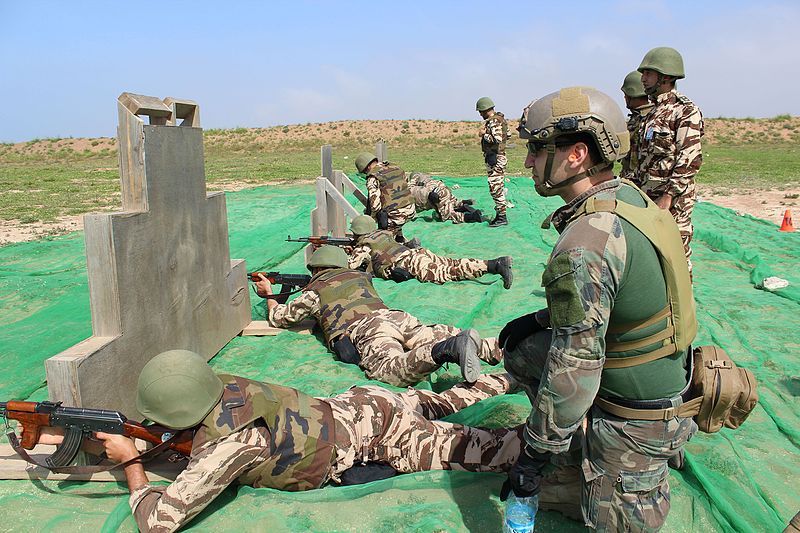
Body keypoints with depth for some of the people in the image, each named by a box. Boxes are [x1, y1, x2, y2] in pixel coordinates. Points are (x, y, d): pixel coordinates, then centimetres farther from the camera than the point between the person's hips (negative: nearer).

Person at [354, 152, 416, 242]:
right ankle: (400, 239, 33)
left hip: (395, 215, -7)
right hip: (410, 210, 7)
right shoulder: (396, 167, 13)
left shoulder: (373, 178, -7)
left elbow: (375, 205, -12)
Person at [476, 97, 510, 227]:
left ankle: (502, 217, -6)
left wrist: (484, 134, -15)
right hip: (499, 157, 11)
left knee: (496, 188, -9)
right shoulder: (500, 119, 15)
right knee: (499, 187, 14)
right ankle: (500, 214, 21)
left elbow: (497, 139, -28)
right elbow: (507, 135, 21)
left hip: (495, 158, -11)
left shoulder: (493, 121, -17)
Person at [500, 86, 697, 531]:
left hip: (634, 417, -8)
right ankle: (579, 458, 21)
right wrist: (542, 319, 10)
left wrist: (534, 455, -18)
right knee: (522, 350, 11)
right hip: (666, 379, 9)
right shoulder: (630, 198, -3)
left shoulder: (585, 244, -33)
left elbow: (572, 372, -30)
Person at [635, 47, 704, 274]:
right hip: (647, 197, 9)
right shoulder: (652, 114, 16)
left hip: (673, 200, -8)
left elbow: (690, 161, -17)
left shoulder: (685, 112, -10)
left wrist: (668, 196, -21)